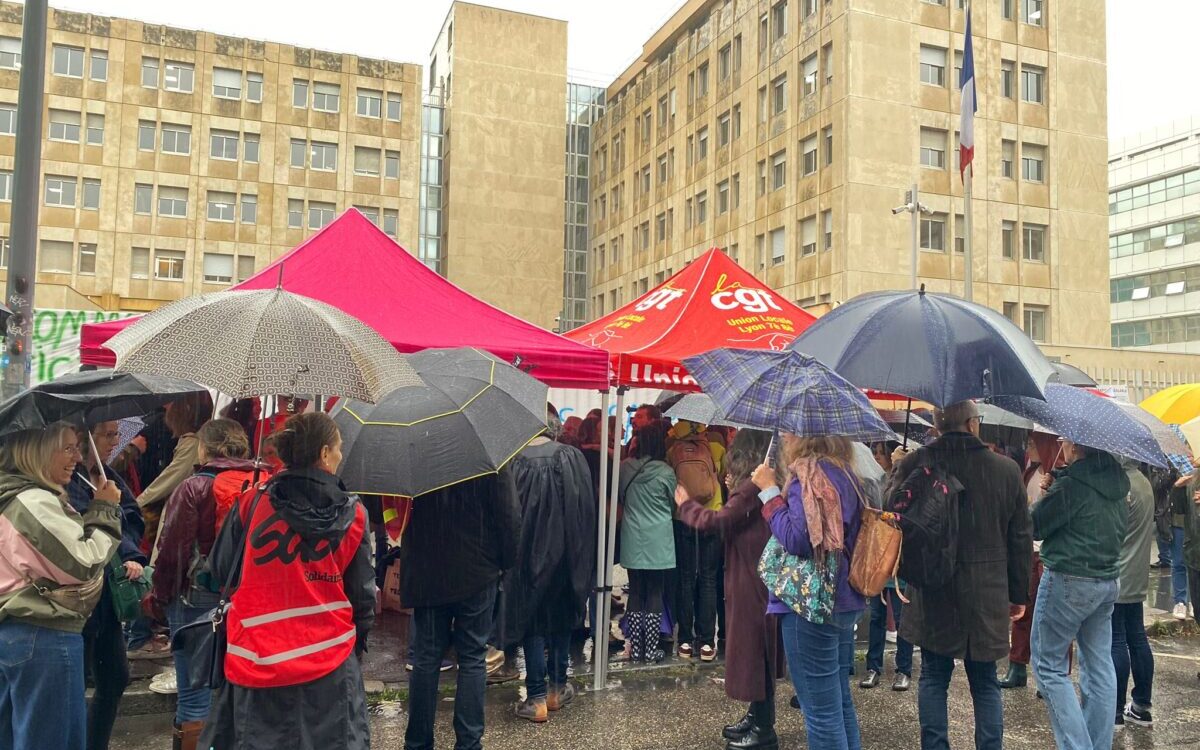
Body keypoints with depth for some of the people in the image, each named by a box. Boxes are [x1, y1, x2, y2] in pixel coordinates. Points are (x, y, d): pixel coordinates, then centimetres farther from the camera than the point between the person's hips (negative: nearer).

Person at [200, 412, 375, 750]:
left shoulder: (251, 504, -5)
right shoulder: (352, 514, -6)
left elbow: (221, 570, 5)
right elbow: (363, 592, 1)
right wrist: (359, 640, 17)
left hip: (259, 658, 1)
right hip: (331, 660, 0)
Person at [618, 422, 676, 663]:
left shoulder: (625, 467, -3)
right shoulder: (665, 472, -12)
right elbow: (674, 502, 3)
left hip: (632, 541, 3)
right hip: (658, 542, -3)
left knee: (635, 593, 10)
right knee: (655, 594, 5)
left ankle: (636, 648, 13)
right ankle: (651, 649, 7)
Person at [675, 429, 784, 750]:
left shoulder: (752, 487, -19)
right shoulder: (770, 483, 10)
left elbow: (717, 521, -22)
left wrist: (685, 504, -7)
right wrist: (734, 490, 14)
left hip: (751, 579, -10)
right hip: (760, 576, 10)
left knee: (753, 649, -1)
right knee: (756, 649, 17)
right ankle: (757, 716, 28)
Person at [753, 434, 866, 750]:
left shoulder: (810, 472, -16)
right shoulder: (845, 472, 11)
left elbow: (798, 539, -23)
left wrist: (770, 490, -15)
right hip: (844, 601, 9)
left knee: (821, 711, -1)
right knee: (840, 701, 18)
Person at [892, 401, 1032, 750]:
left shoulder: (913, 465, -8)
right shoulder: (1007, 469, -4)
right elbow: (1020, 541, 3)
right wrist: (1019, 594, 11)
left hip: (932, 596, 0)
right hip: (987, 596, 1)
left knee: (933, 677, 11)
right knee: (985, 682, 13)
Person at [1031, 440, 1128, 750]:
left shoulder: (1071, 484, -19)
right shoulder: (1117, 479, 7)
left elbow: (1035, 526, -10)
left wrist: (1048, 492, 4)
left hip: (1068, 582, -8)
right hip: (1107, 582, 8)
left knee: (1049, 666, 2)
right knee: (1099, 666, 13)